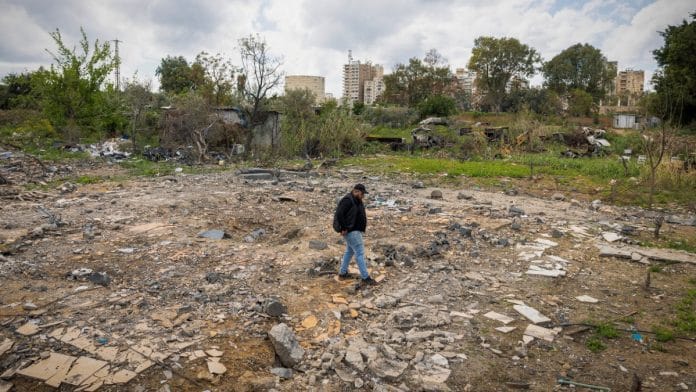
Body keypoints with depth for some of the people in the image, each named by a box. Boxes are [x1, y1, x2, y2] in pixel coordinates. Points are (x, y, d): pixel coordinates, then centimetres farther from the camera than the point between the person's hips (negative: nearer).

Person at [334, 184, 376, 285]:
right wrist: (344, 228, -23)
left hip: (356, 230, 11)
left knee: (350, 251, 19)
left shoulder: (357, 201, 11)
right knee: (360, 252, -8)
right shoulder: (348, 200, -20)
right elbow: (339, 213, -27)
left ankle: (342, 273, 30)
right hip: (351, 231, -11)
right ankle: (365, 278, -3)